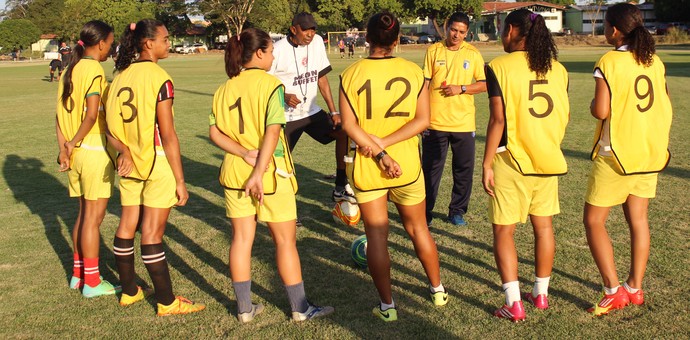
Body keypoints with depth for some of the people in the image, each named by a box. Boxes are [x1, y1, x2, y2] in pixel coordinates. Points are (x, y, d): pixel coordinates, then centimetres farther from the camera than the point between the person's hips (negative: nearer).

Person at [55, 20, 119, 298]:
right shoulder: (95, 70, -14)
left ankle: (78, 274, 27)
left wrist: (64, 146, 3)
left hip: (75, 153, 8)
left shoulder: (69, 70, 11)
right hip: (95, 152, -8)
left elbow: (60, 114, 8)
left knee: (84, 213, 18)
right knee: (94, 217, 0)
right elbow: (92, 115, -22)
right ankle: (92, 282, 9)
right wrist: (74, 143, -9)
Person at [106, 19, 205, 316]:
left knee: (127, 225, 16)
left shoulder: (121, 75, 7)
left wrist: (125, 150, -9)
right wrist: (180, 181, -13)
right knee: (152, 233, -2)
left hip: (129, 162, 7)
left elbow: (110, 125, 3)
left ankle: (129, 291, 30)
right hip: (157, 162, -7)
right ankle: (167, 303, 9)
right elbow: (168, 135, -17)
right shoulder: (159, 79, -14)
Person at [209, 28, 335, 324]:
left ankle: (245, 308, 20)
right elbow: (272, 131, -21)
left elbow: (214, 132, 0)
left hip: (234, 172, 5)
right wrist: (259, 172, -22)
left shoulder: (225, 89, 5)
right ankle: (300, 308, 15)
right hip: (270, 171, -5)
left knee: (241, 238, 12)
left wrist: (245, 154, -9)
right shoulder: (271, 84, -12)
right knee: (285, 240, 6)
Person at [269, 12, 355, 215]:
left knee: (343, 132, -10)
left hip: (312, 111, 5)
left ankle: (340, 188, 1)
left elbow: (322, 78, 6)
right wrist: (284, 96, -28)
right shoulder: (279, 50, -15)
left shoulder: (317, 42, 0)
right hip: (286, 115, -5)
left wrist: (333, 111, 2)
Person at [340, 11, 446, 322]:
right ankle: (438, 291, 34)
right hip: (407, 165, 2)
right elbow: (422, 119, -9)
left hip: (366, 168, -2)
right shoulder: (413, 72, -4)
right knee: (418, 228, 19)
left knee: (376, 235, 7)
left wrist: (379, 153, -14)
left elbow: (349, 124, -13)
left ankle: (387, 306, 14)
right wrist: (385, 142, -12)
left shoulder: (351, 74, -8)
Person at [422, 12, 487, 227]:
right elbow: (424, 84, 1)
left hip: (463, 123, 1)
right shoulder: (433, 51, 1)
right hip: (435, 122, -1)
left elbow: (484, 84, 4)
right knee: (430, 169, 3)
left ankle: (457, 211, 23)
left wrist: (461, 88, -12)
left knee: (464, 169, 7)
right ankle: (425, 213, 15)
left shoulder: (473, 54, 4)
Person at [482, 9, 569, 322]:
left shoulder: (500, 67, -11)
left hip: (511, 159, -5)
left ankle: (514, 303, 2)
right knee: (543, 226, 16)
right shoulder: (557, 69, 5)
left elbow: (498, 120, -16)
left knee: (503, 230, 4)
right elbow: (564, 115, 11)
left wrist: (486, 164, -11)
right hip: (548, 160, 5)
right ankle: (541, 293, 28)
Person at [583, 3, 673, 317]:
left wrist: (592, 104, 1)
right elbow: (665, 106, 11)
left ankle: (613, 291, -2)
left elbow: (601, 111, -19)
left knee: (594, 220, 3)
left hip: (616, 153, -7)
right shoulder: (655, 62, 5)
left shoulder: (608, 63, -15)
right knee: (638, 219, 14)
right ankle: (635, 288, 20)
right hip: (649, 152, 7)